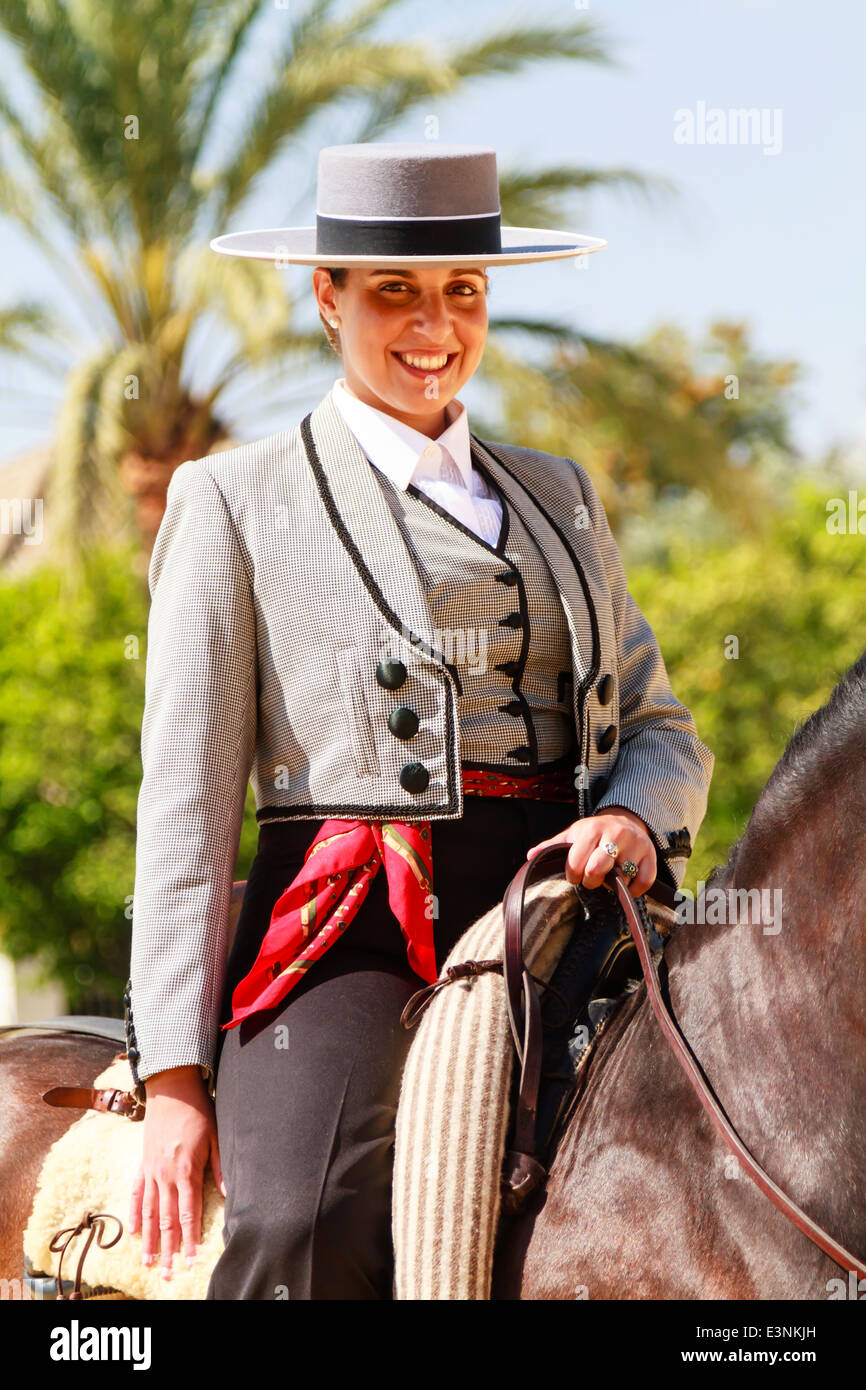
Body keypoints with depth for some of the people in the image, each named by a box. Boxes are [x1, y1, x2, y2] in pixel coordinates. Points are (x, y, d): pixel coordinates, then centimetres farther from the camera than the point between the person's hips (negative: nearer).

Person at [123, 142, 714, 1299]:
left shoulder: (557, 497, 24)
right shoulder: (238, 502, 10)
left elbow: (663, 729, 24)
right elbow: (186, 800, 4)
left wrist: (633, 820, -3)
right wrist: (175, 1079, -5)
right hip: (353, 941, -5)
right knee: (308, 1231, -32)